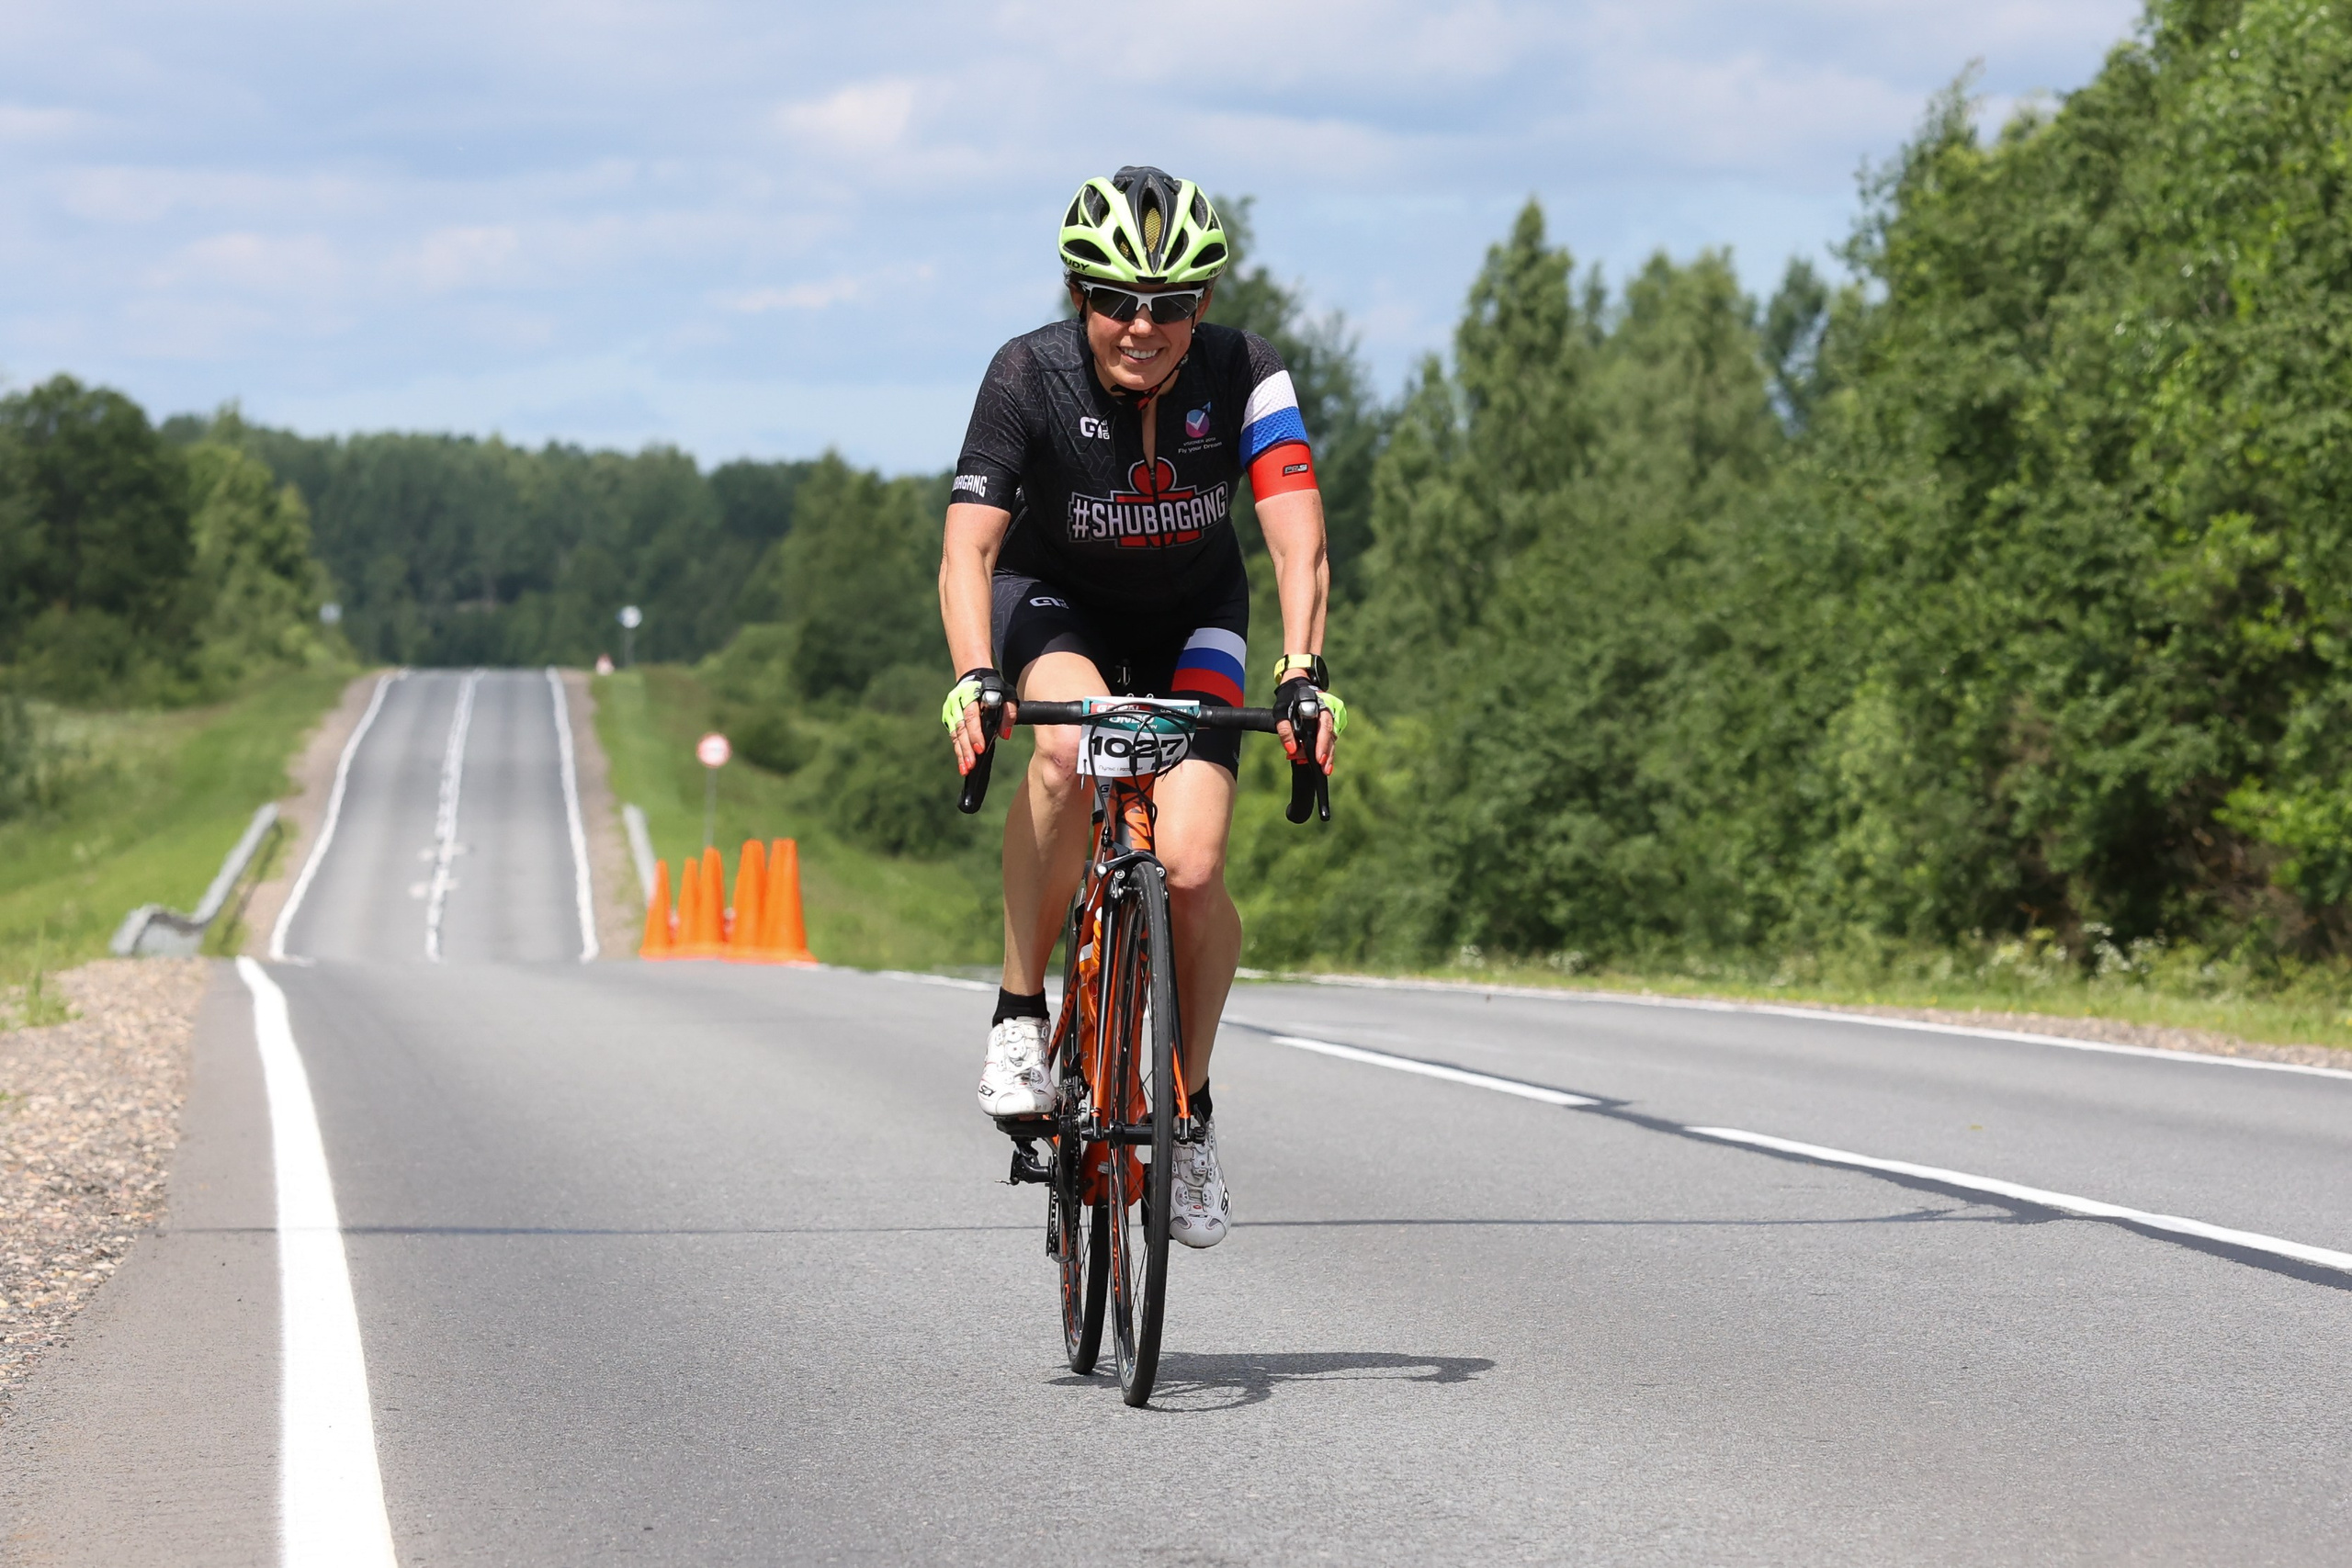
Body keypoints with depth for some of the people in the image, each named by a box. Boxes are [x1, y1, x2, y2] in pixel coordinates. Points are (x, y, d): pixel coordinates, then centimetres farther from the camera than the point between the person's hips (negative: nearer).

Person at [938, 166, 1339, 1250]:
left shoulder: (1244, 377, -24)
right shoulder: (1030, 376, -26)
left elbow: (1299, 545, -30)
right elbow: (967, 550, -30)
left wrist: (1302, 674, -46)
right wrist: (975, 679, -47)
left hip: (1191, 614, 1)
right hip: (1056, 602, -1)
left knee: (1192, 874, -17)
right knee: (1068, 750, -37)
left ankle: (1189, 1109, 9)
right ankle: (1020, 1017, -20)